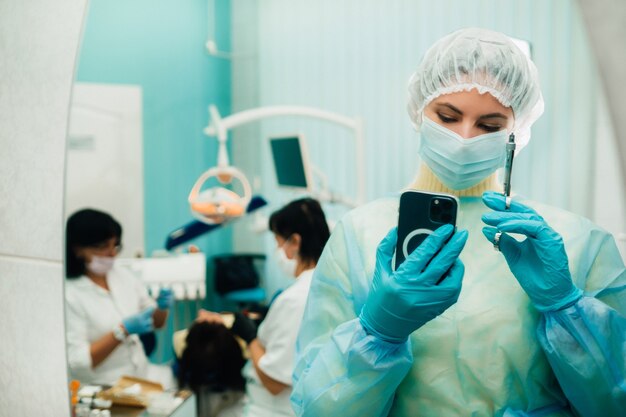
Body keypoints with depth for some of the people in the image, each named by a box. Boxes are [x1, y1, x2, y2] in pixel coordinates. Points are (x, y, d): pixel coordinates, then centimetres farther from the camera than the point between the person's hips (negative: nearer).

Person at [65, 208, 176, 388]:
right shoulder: (68, 294, -13)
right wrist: (123, 331, -22)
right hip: (103, 388, -6)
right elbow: (76, 362, -16)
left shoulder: (123, 276, 5)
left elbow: (156, 323, 15)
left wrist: (162, 308, -7)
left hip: (142, 373, 6)